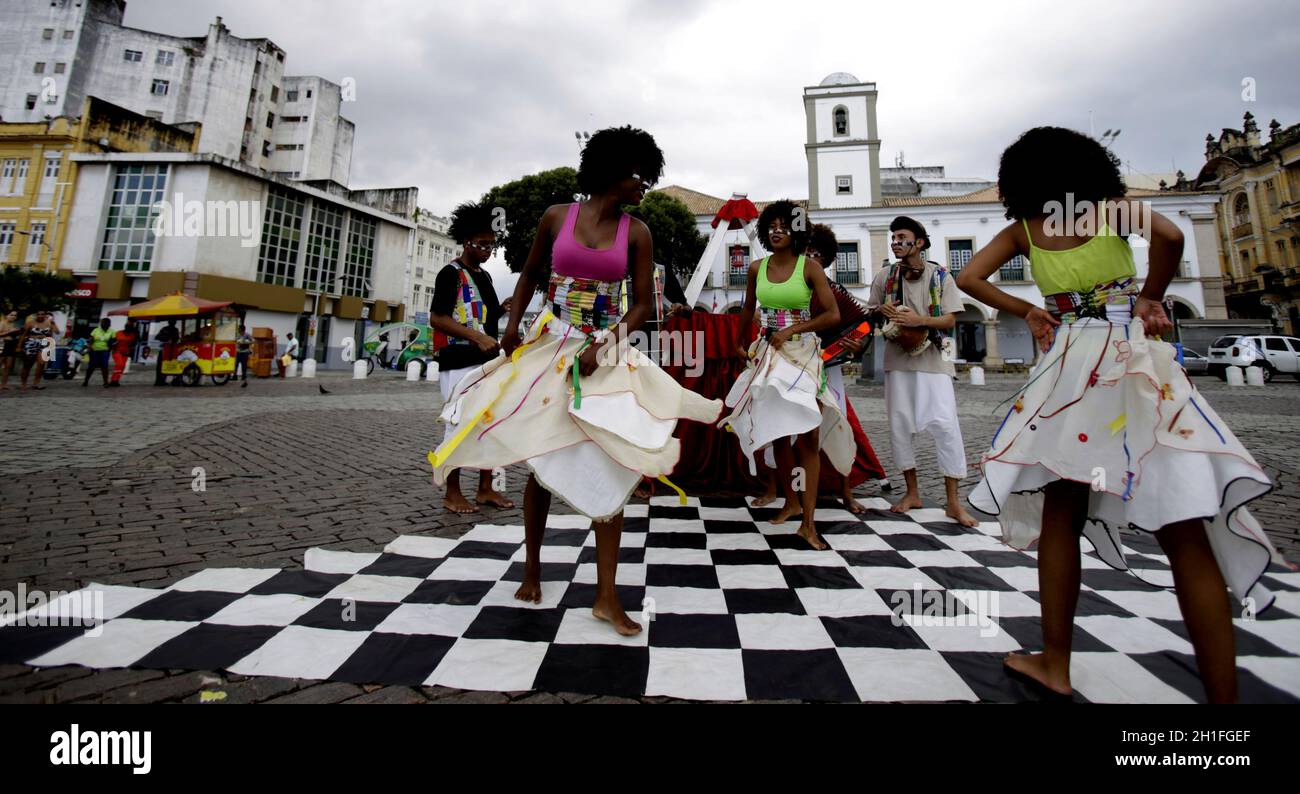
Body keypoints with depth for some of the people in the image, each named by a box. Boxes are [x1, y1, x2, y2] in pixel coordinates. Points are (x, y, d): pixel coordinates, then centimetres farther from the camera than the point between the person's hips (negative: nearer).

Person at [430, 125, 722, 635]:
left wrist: (603, 344, -13)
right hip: (547, 348, 0)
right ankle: (532, 570, 28)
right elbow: (530, 274, 15)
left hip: (608, 356, 0)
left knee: (609, 470, -5)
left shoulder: (636, 233, 3)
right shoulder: (556, 217, 3)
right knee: (540, 463, 7)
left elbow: (642, 305, 1)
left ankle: (607, 596, 5)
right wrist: (513, 324, 2)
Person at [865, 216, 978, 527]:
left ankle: (953, 502, 1)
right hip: (898, 359, 3)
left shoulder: (940, 276, 3)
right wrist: (883, 311, -6)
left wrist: (919, 320, -19)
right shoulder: (885, 276, 8)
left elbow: (950, 320, -2)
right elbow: (871, 311, 16)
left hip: (932, 359, -2)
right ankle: (912, 493, 19)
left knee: (946, 425, -9)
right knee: (899, 424, 4)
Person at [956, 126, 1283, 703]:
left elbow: (969, 278, 2)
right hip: (1134, 357, -1)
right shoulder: (1113, 207, 6)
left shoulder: (1021, 231, 9)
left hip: (1067, 364, 1)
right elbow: (1168, 235, -11)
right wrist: (1150, 298, 4)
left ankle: (1056, 663, 17)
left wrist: (1026, 312, 8)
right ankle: (1222, 692, 2)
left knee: (1060, 515, 9)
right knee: (1183, 532, -1)